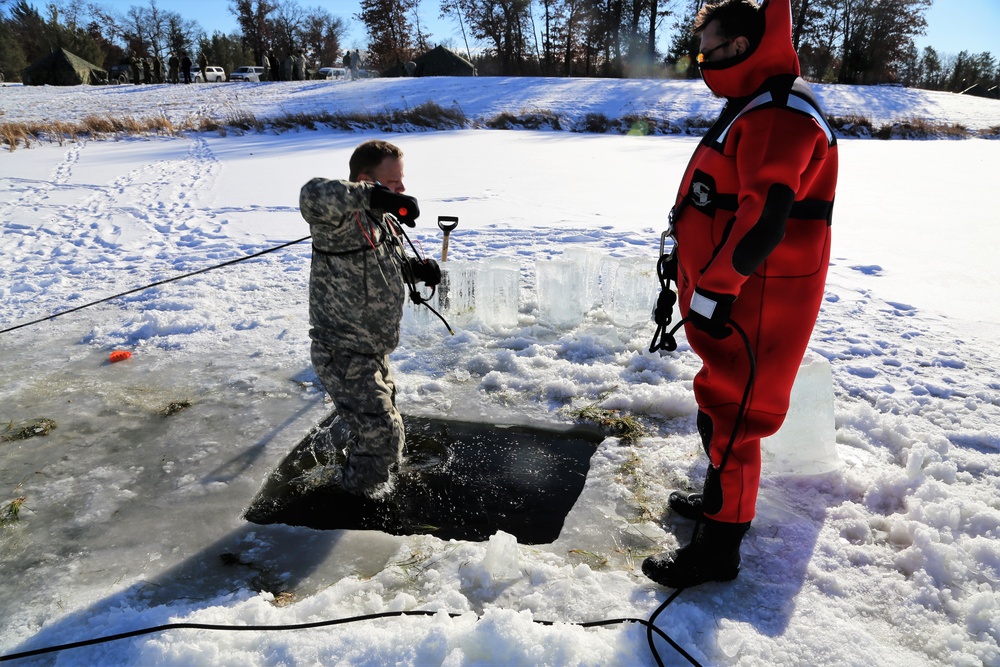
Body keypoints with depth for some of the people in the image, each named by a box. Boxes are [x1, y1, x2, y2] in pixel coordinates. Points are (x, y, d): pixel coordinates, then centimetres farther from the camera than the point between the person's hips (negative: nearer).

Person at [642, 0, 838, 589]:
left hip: (756, 302, -11)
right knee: (723, 403, 22)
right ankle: (722, 500, 41)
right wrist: (694, 268, 22)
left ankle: (719, 550, 11)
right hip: (737, 295, 11)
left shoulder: (778, 115, -19)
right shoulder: (754, 109, 17)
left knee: (729, 414, -3)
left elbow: (765, 219, -28)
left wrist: (712, 291, -22)